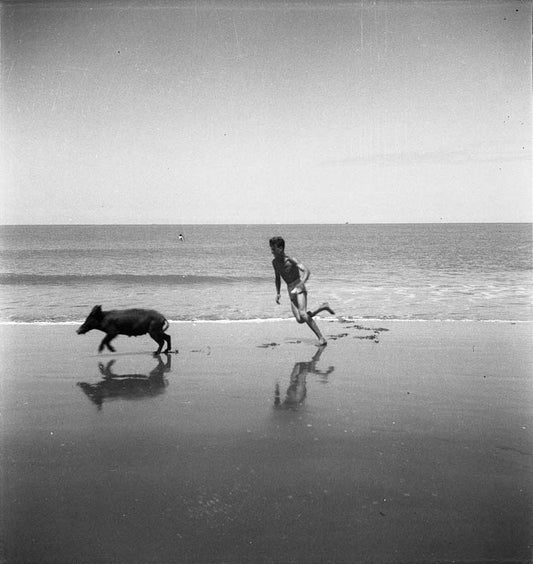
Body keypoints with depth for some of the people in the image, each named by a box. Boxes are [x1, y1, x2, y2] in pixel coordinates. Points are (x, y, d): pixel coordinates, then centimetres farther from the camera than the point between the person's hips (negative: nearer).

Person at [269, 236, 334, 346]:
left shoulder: (291, 260, -14)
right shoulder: (275, 262, 9)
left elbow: (306, 271, -25)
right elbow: (278, 278, 24)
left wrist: (298, 286, -36)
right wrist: (277, 293, 13)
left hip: (299, 288, -7)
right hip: (291, 292, 7)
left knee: (303, 314, -24)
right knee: (300, 320, -7)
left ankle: (321, 338, -18)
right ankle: (323, 307, 15)